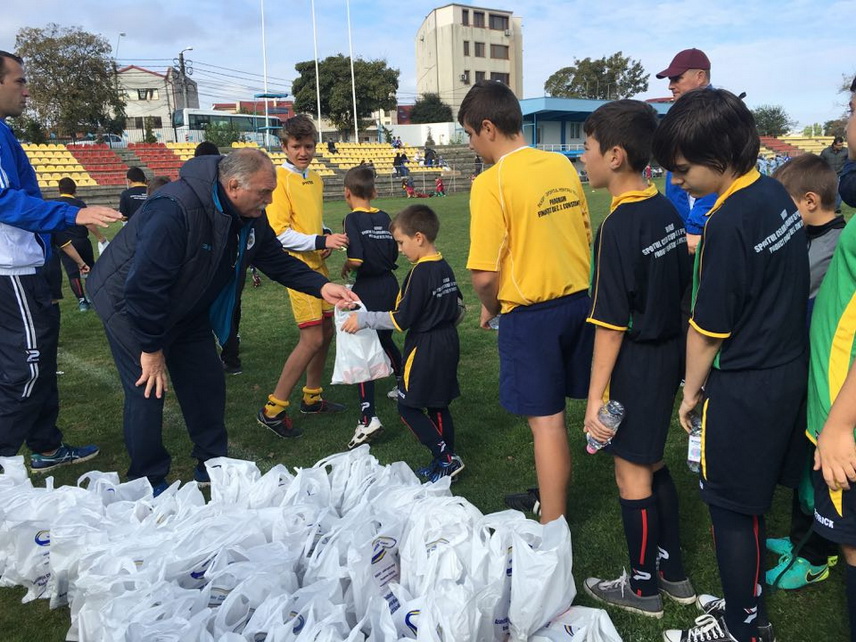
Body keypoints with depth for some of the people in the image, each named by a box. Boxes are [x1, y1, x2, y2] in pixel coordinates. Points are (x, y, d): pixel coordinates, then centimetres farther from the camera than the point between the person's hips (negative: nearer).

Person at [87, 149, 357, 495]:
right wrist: (151, 349, -26)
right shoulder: (174, 210, -37)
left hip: (185, 308, 8)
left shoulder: (250, 216, -10)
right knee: (148, 392, -7)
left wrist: (321, 286, -14)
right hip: (129, 305, -7)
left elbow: (276, 259, 1)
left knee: (207, 384, 9)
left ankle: (212, 465, 26)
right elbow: (144, 285, -35)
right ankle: (148, 485, 11)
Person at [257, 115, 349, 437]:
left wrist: (329, 236, 4)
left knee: (326, 331, 13)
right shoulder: (280, 179, -12)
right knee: (312, 338, -10)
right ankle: (273, 409, 0)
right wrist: (320, 241, -23)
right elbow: (279, 233, -17)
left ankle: (312, 398, 29)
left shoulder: (315, 179, 13)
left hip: (317, 263, 9)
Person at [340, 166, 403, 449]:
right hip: (390, 284, 6)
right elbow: (394, 254, 10)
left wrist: (345, 266, -2)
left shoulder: (353, 219, -11)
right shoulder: (384, 218, 7)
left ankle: (369, 417, -12)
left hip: (367, 289, -6)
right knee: (385, 340, 27)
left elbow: (357, 259, -21)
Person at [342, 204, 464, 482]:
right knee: (437, 404, 15)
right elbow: (457, 307, 16)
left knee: (408, 406, 1)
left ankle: (446, 458, 0)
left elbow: (401, 319, -20)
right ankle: (447, 460, 22)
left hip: (424, 349, -9)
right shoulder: (445, 268, 7)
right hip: (448, 344, 9)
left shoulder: (420, 272, -19)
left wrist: (364, 318, -13)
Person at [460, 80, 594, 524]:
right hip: (580, 300, 7)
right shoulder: (562, 165, 5)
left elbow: (484, 275, -19)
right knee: (552, 410, 20)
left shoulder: (491, 183, -16)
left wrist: (491, 307, 1)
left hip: (531, 312, -7)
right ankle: (553, 497, 37)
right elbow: (585, 237, 11)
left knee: (545, 420, 3)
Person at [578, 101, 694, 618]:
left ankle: (643, 587, 26)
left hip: (635, 362, -8)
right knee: (653, 463, 21)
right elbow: (682, 288, 11)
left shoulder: (619, 225, -22)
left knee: (632, 473, 8)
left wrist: (595, 396, -17)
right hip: (670, 351, 8)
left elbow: (611, 324, -22)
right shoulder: (668, 211, 3)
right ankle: (674, 573, 35)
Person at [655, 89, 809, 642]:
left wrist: (692, 390, -4)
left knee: (730, 507, 8)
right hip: (787, 372, 9)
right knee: (751, 500, 21)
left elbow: (708, 329, -17)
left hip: (743, 389, -9)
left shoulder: (728, 223, -24)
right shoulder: (778, 195, 2)